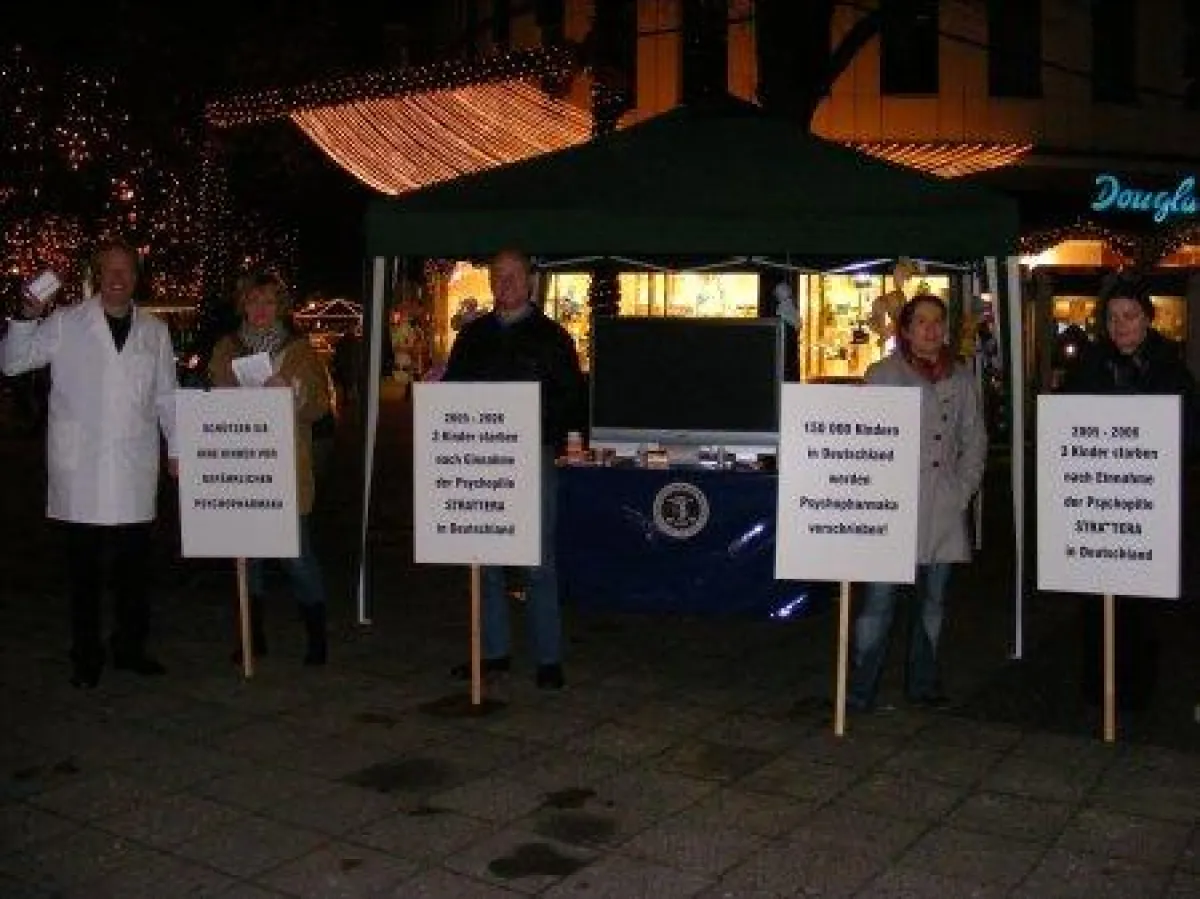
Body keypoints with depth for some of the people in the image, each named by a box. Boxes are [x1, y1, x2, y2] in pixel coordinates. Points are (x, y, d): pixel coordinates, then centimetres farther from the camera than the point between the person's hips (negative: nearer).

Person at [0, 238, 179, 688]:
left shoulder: (154, 331, 11)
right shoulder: (64, 324, 2)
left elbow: (166, 396, 15)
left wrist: (176, 448, 10)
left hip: (135, 469, 2)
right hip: (79, 468, -2)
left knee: (134, 565, 7)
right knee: (84, 567, 5)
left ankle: (130, 646, 21)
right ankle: (86, 657, 15)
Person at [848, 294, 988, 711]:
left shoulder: (962, 380, 12)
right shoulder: (882, 375, 2)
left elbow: (974, 441, 15)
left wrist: (963, 490, 4)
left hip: (944, 508, 4)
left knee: (933, 599, 11)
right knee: (879, 601, -7)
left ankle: (923, 683, 23)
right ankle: (861, 689, 0)